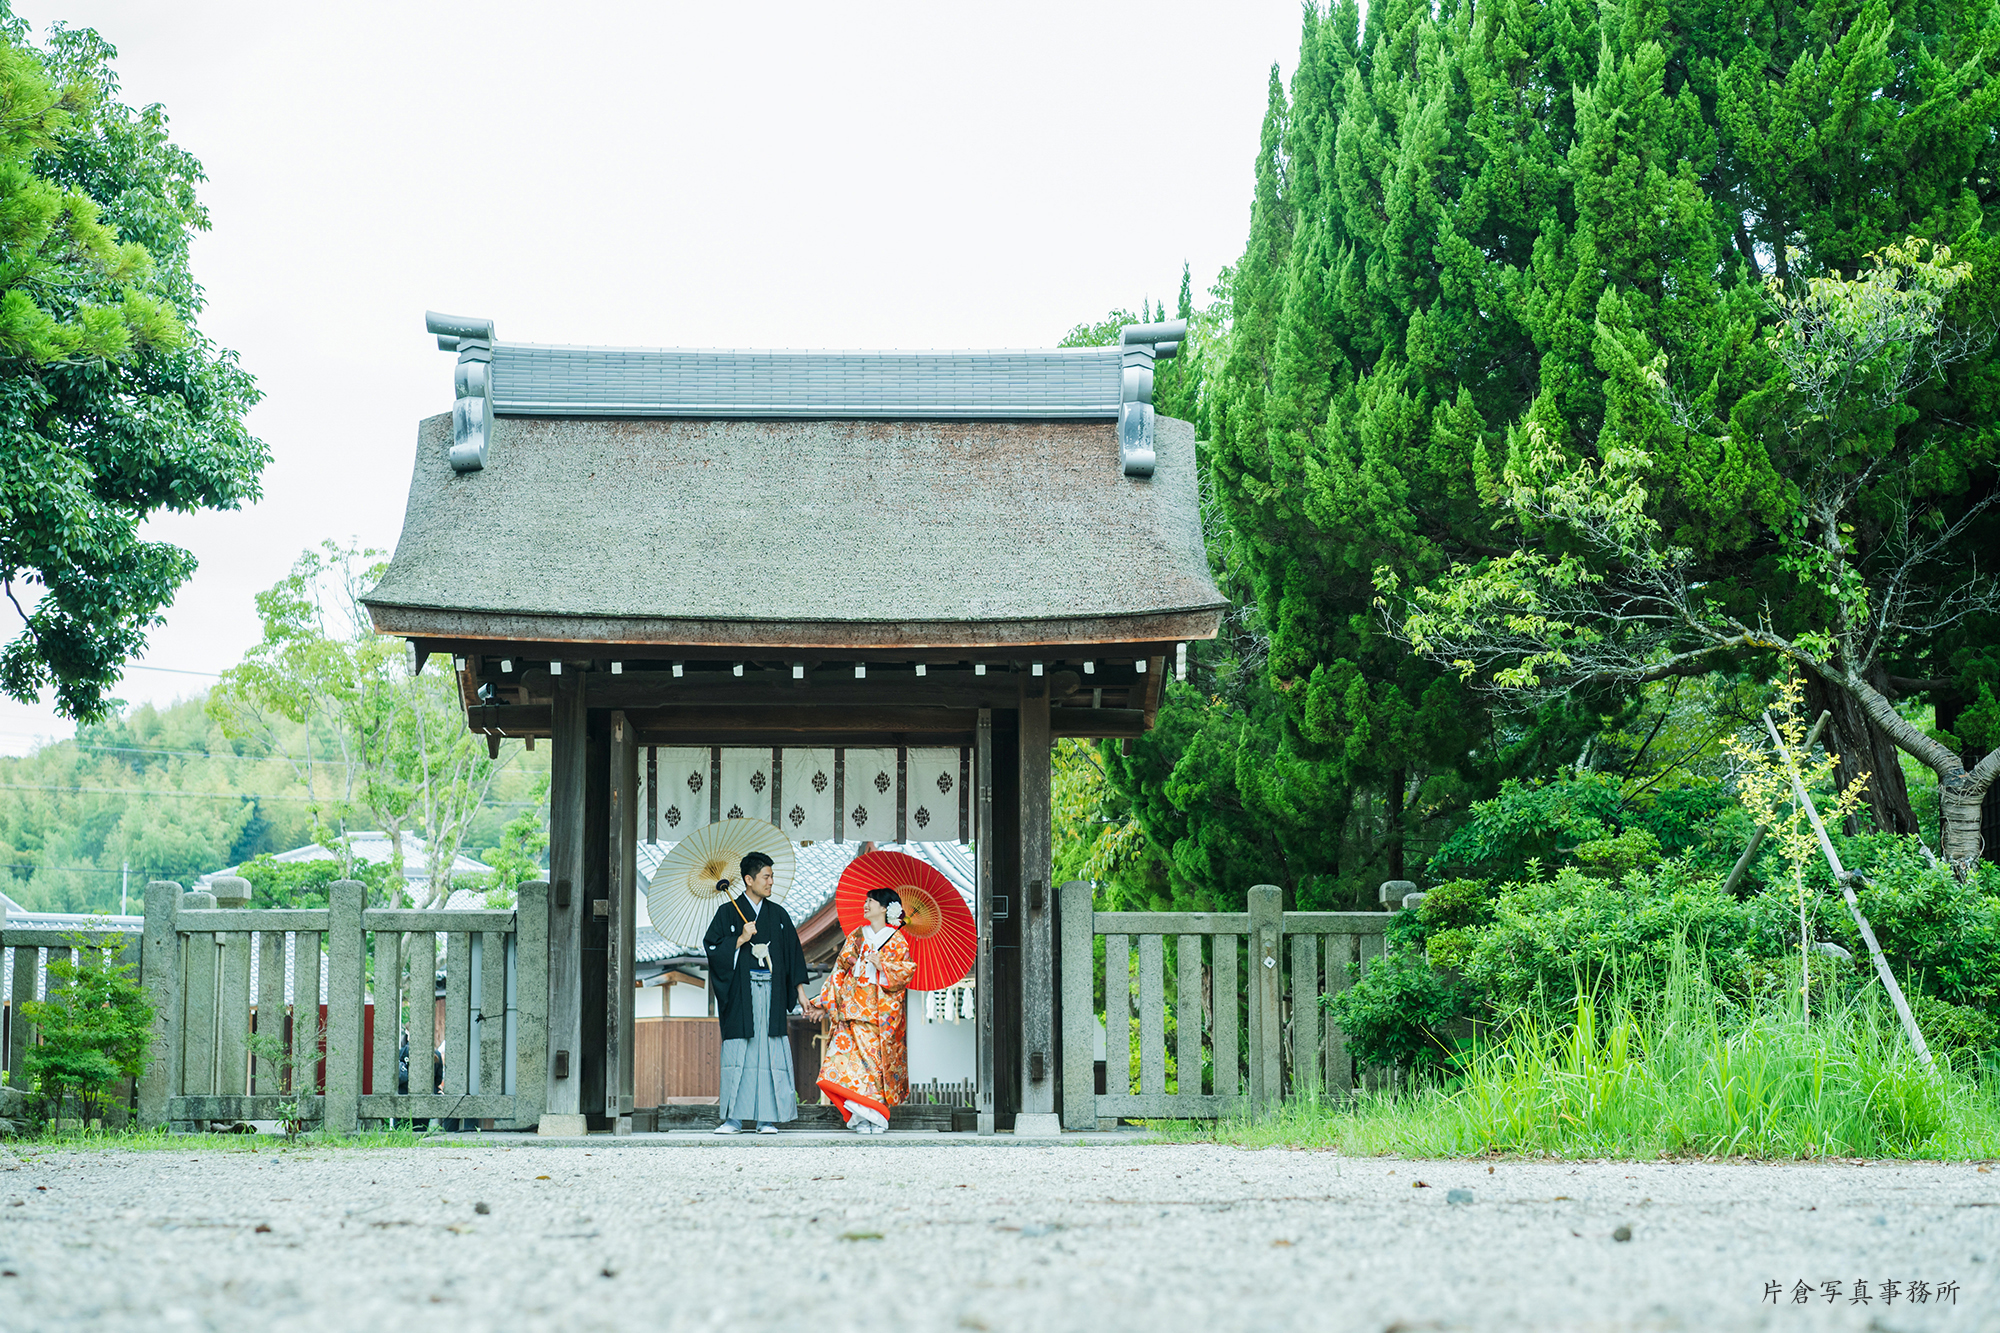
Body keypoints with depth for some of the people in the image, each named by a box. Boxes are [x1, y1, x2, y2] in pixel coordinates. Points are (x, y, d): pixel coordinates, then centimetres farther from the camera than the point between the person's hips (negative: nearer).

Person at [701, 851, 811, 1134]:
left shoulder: (778, 915, 12)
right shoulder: (728, 913, 4)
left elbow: (794, 953, 14)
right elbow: (712, 948, -3)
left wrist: (800, 990, 9)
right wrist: (741, 939, -14)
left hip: (771, 993, 2)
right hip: (741, 993, -2)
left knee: (771, 1054, -4)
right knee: (738, 1054, -4)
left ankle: (767, 1118, -1)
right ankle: (734, 1118, 1)